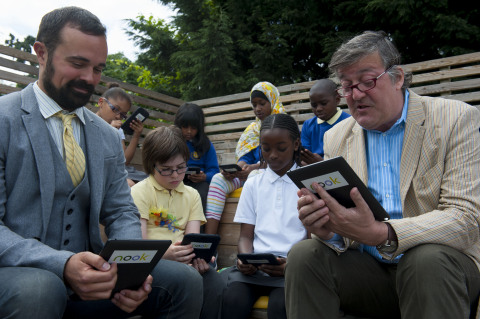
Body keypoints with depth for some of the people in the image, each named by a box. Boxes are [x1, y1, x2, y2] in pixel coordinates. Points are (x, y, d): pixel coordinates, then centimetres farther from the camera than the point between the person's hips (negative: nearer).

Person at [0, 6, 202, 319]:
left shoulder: (108, 136, 11)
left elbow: (121, 213, 9)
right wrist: (63, 265, -28)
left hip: (87, 277, 5)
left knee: (184, 280, -12)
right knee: (37, 288, -37)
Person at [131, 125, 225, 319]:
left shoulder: (191, 195, 18)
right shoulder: (140, 191, 3)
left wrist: (196, 255, -19)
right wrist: (165, 254, -29)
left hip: (183, 261, 4)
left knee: (215, 284, -27)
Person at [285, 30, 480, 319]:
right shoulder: (337, 137, 6)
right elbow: (341, 230, 5)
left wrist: (382, 234, -32)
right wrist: (327, 229, -21)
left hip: (443, 264, -2)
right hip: (367, 268, 3)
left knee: (428, 258, -34)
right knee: (304, 255, -23)